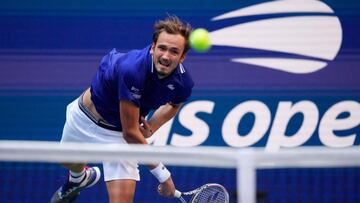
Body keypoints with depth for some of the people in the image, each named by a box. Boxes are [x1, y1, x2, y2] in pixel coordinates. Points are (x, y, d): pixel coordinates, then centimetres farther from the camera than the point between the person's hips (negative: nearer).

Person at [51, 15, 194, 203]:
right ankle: (80, 178, 67)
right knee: (69, 161, 30)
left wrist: (151, 127, -13)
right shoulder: (131, 69, -41)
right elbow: (130, 132, -35)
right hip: (86, 115, -2)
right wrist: (163, 174, -31)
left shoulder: (183, 83, -24)